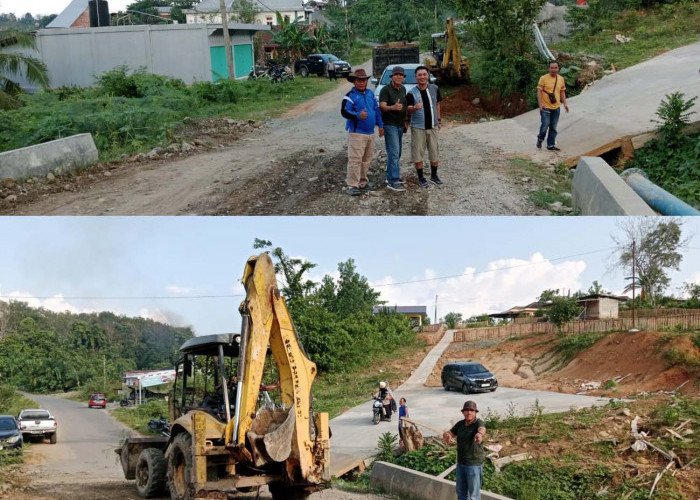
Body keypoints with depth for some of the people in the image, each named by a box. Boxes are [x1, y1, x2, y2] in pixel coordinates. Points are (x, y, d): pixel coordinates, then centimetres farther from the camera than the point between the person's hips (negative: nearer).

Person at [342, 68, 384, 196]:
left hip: (370, 133, 7)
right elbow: (344, 111, -19)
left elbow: (377, 110, 19)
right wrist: (358, 115, -34)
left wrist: (380, 125, 14)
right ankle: (352, 185, -8)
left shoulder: (371, 94, 14)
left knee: (367, 159, 13)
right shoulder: (350, 96, -8)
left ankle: (363, 182, 24)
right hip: (357, 133, -7)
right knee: (355, 159, -11)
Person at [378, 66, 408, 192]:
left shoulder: (403, 89, 12)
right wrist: (393, 107, -39)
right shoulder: (386, 90, -11)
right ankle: (393, 181, -15)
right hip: (390, 124, -8)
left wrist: (405, 120, 17)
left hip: (400, 125, 8)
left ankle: (390, 176, 21)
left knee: (396, 153, 12)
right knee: (394, 152, -13)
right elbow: (382, 107, -21)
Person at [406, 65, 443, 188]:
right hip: (418, 127, -3)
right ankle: (421, 177, 14)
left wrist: (439, 119, 13)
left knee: (434, 152, 9)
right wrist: (415, 108, -37)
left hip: (432, 126, 3)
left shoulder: (434, 89, 1)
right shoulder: (412, 93, -9)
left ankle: (434, 175, 25)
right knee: (418, 153, 1)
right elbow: (409, 111, -15)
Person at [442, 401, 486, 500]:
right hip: (461, 462, 7)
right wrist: (447, 436, -25)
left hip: (474, 464, -7)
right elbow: (446, 434, 2)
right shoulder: (460, 424, 3)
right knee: (461, 491, 16)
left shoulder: (479, 423, -19)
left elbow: (482, 431, -42)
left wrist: (479, 434, -68)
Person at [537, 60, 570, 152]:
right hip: (546, 107, -5)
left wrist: (565, 103, 10)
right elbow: (539, 91, -7)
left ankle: (551, 145, 13)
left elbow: (562, 92, 17)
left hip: (556, 107, 5)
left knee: (553, 127, 6)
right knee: (545, 124, -9)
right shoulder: (543, 78, -7)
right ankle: (540, 140, 16)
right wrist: (540, 104, -15)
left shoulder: (561, 79, 9)